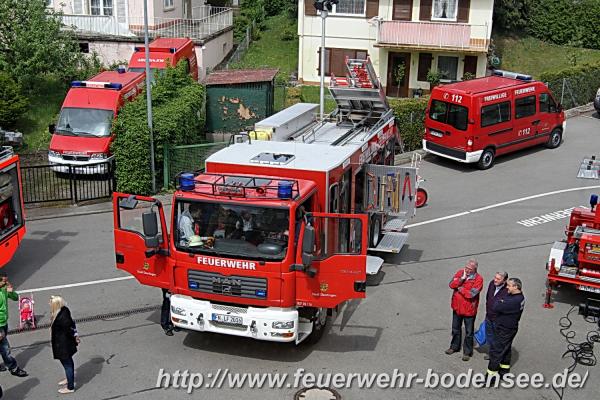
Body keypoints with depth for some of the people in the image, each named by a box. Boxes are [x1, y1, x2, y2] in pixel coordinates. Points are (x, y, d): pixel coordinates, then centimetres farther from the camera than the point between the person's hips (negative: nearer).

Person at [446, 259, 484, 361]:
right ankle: (454, 346, 42)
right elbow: (451, 285, -15)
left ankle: (467, 352, 26)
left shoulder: (478, 279, -20)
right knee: (456, 329, 22)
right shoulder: (460, 272, -6)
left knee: (469, 332, 10)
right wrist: (462, 278, -25)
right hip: (457, 307, 5)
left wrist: (460, 289, -16)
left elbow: (471, 294, -28)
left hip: (469, 310, -5)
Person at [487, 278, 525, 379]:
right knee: (506, 350, 22)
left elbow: (496, 307, -30)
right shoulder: (519, 296, 1)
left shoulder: (514, 301, -31)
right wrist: (501, 302, -9)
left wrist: (499, 302, -11)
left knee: (495, 351, -2)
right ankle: (504, 371, 36)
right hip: (508, 328, 10)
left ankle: (491, 374, 6)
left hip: (504, 331, -10)